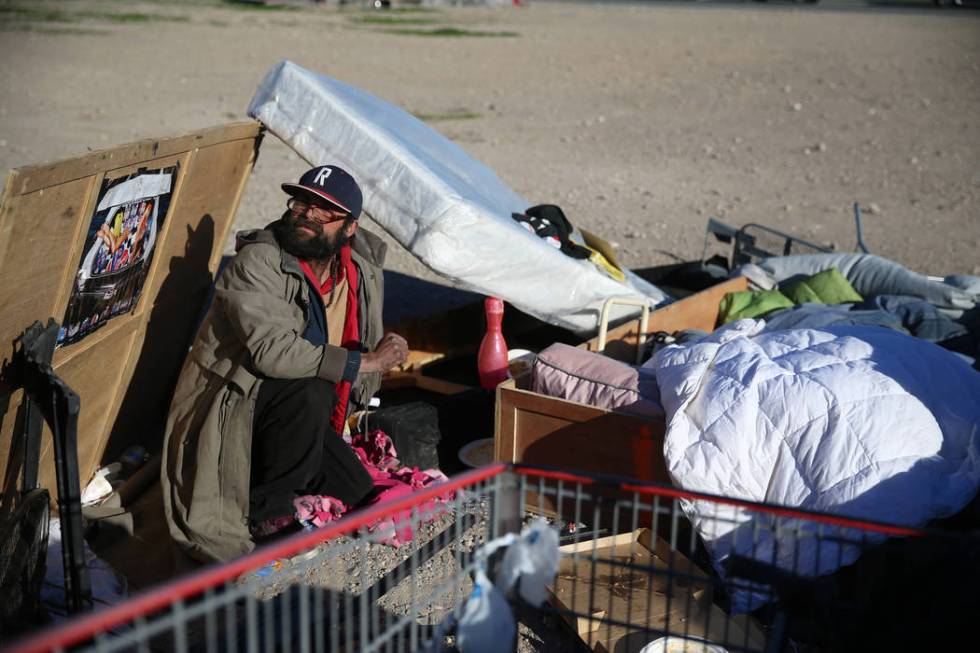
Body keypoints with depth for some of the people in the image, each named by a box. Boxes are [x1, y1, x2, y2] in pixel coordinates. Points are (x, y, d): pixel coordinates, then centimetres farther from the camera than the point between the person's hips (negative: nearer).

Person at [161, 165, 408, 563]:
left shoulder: (364, 270, 1)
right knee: (310, 389, -36)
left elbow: (368, 344, 17)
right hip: (234, 408, -6)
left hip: (304, 420, 7)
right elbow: (272, 351, -33)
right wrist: (366, 362, -28)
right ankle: (267, 511, -17)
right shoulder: (256, 262, -20)